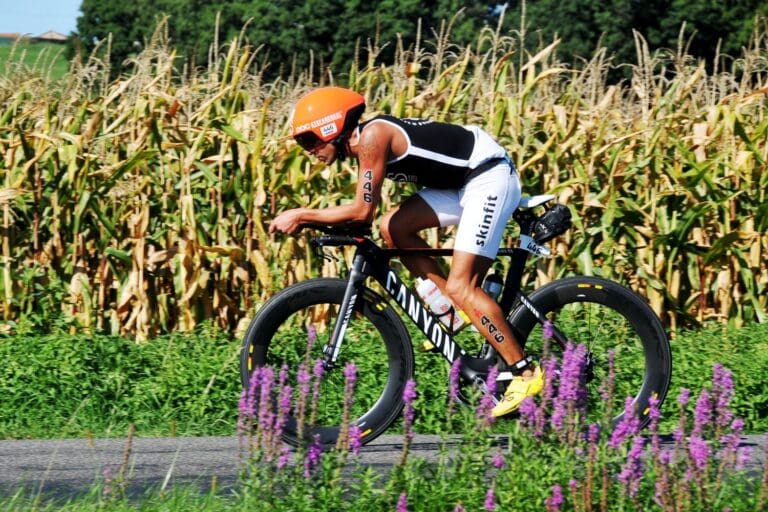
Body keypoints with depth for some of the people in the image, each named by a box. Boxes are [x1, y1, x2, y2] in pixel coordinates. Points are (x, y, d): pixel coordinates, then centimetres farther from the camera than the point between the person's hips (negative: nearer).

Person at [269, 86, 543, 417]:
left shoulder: (372, 137, -19)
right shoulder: (363, 141, 10)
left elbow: (362, 210, -23)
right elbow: (364, 212, 15)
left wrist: (301, 216, -16)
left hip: (491, 178, -10)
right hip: (464, 181, 10)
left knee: (460, 288, -13)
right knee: (394, 227, 2)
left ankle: (526, 373, -9)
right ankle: (455, 308, 10)